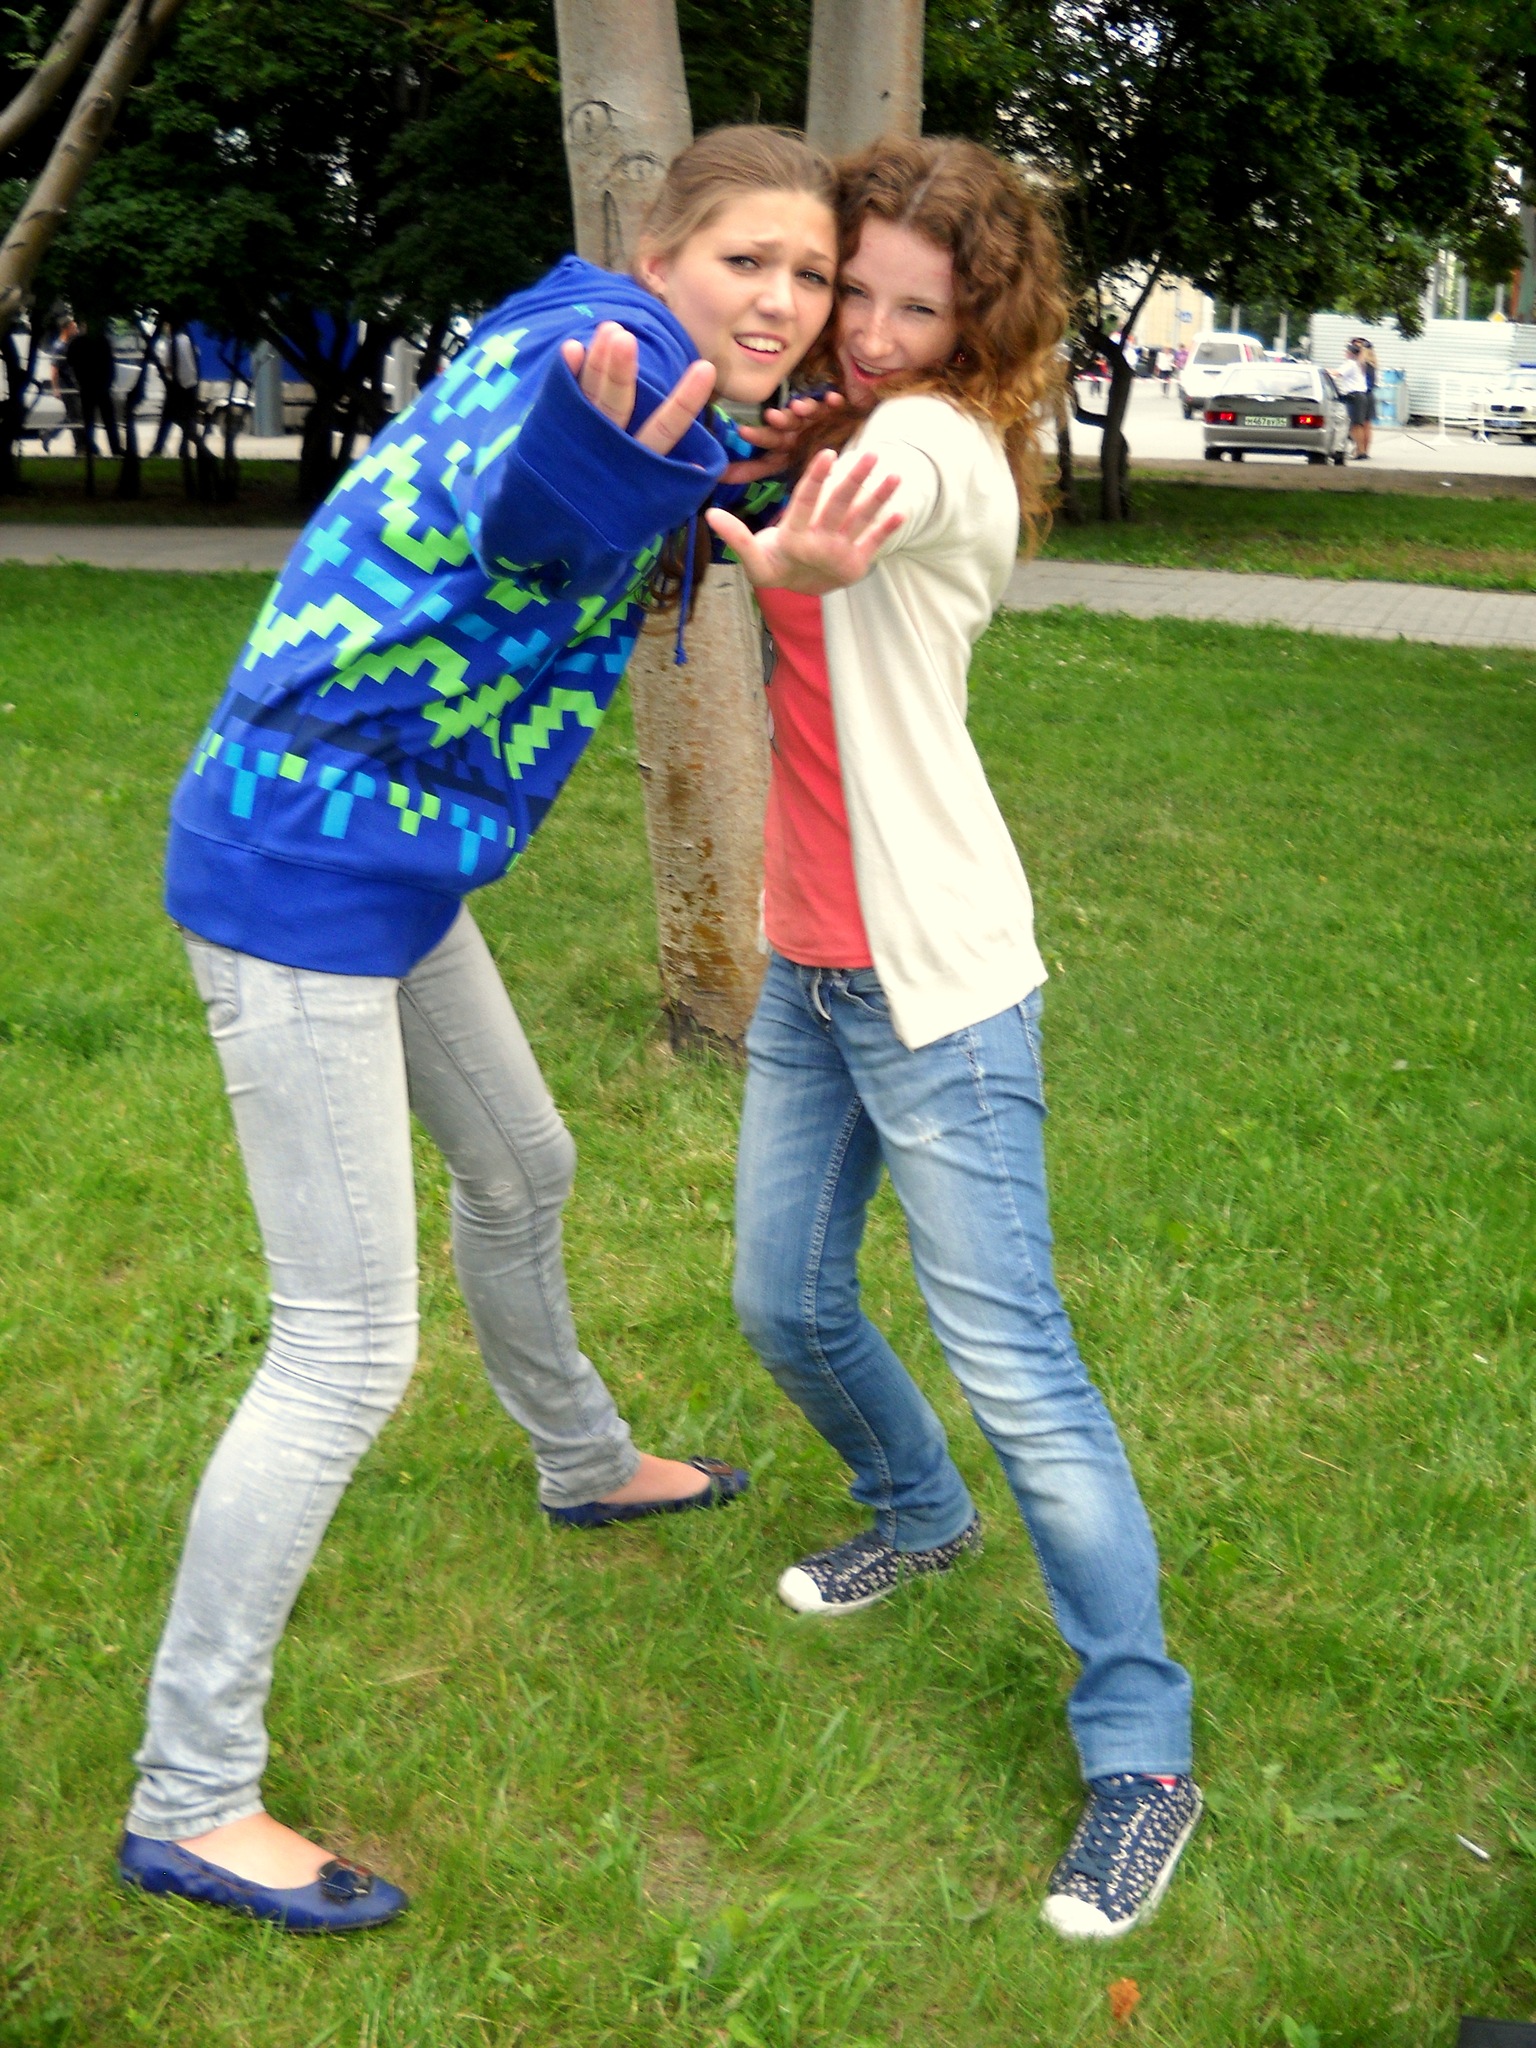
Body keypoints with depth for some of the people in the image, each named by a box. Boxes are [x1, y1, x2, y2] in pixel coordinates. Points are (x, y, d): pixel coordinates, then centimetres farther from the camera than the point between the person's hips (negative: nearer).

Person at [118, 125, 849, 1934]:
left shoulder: (620, 369, 9)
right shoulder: (608, 341, -18)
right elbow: (517, 510, -42)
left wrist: (727, 500, 14)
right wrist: (617, 457, -63)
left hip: (393, 863, 10)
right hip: (302, 869, -10)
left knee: (520, 1171, 28)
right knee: (347, 1349, -6)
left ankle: (583, 1464, 56)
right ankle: (188, 1802, 8)